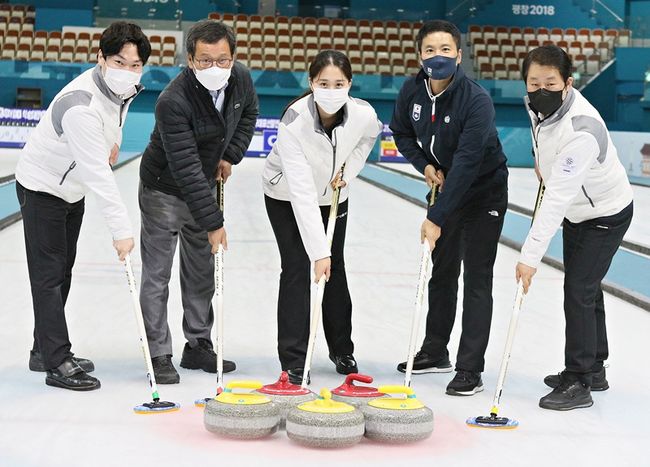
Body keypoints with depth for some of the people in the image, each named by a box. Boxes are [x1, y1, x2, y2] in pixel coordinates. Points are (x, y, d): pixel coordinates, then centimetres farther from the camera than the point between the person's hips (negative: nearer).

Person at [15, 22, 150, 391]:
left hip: (72, 188, 9)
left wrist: (114, 139, 6)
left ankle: (45, 351, 27)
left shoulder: (124, 86, -10)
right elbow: (98, 174, -40)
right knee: (49, 275, -7)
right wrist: (122, 229, -41)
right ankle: (57, 363, -4)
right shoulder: (81, 106, -37)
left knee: (63, 271, 15)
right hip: (42, 189, -9)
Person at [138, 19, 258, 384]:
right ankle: (160, 356, 6)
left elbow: (249, 113, 11)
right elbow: (186, 169, -35)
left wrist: (231, 155, -1)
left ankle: (198, 346, 27)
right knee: (157, 275, -2)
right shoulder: (173, 101, -34)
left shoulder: (241, 78, -14)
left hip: (204, 186, 7)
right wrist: (213, 222, -35)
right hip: (165, 190, -7)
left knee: (203, 271, 14)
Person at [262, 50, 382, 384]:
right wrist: (319, 251, -42)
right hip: (286, 197, -3)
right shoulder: (294, 121, -38)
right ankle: (293, 362, -4)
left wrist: (348, 171, -13)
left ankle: (342, 349, 26)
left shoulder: (364, 114, -28)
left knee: (335, 268, 9)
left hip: (333, 195, 3)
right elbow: (302, 193, -40)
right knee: (297, 269, -10)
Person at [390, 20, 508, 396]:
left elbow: (467, 164, -34)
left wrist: (436, 218, -36)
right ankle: (435, 352, 30)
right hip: (446, 187, 6)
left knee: (476, 279, -8)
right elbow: (402, 133, 9)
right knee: (442, 272, 16)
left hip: (485, 192, -6)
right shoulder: (412, 91, -11)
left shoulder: (477, 100, -29)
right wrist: (425, 165, -9)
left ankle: (470, 370, -6)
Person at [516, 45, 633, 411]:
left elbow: (557, 199, -42)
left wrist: (531, 256, -43)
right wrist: (543, 161, 16)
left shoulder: (580, 132, -39)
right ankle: (593, 370, 33)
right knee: (585, 288, 18)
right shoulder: (540, 103, -14)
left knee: (579, 291, -12)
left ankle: (578, 384, -4)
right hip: (577, 211, 9)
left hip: (606, 215, -9)